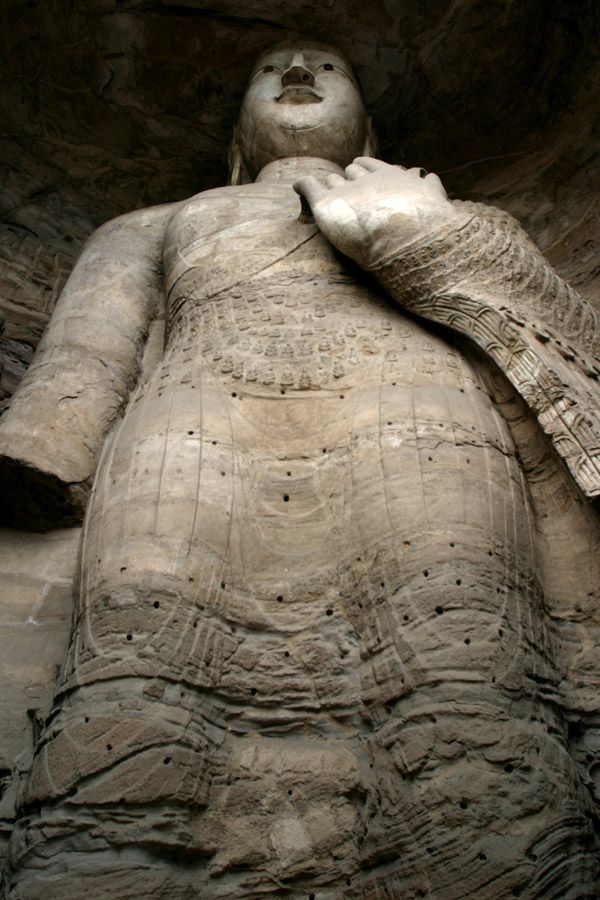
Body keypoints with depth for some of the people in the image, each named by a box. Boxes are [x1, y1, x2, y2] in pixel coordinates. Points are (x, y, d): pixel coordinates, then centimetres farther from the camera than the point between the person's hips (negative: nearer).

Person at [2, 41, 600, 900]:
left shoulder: (458, 217, 37)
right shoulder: (162, 222, 39)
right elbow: (82, 356, 21)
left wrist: (416, 231, 7)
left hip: (410, 398, 0)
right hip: (197, 404, 1)